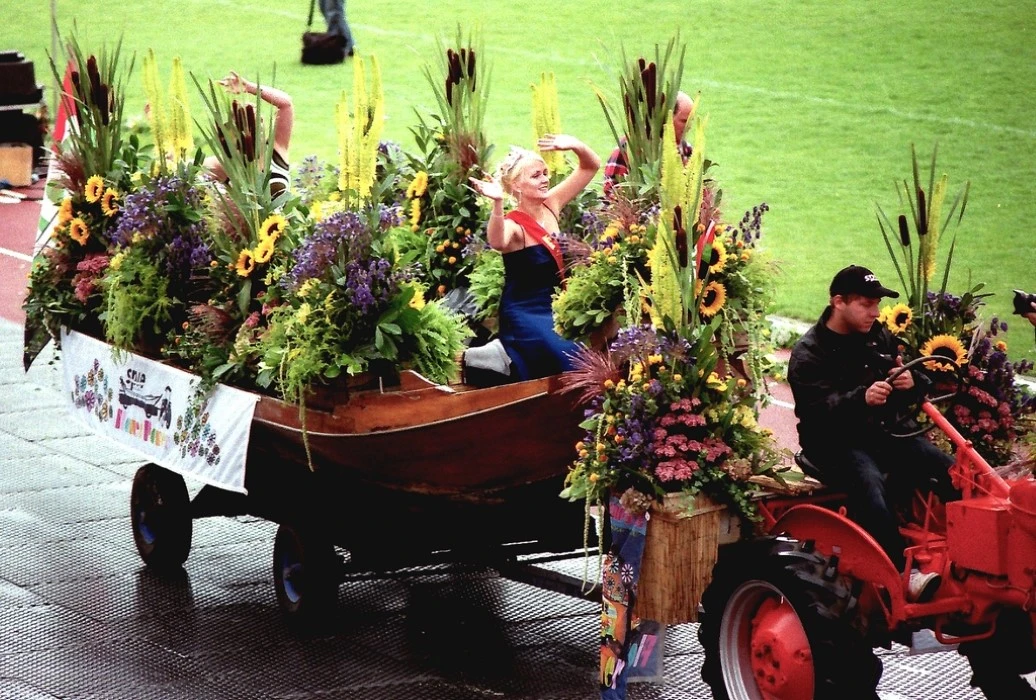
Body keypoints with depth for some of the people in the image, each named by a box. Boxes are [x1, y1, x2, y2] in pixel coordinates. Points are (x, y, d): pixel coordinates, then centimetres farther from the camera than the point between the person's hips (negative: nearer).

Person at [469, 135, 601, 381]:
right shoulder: (513, 224, -18)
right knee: (576, 363, -23)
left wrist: (575, 146, -16)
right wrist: (497, 203, -60)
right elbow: (498, 242, -44)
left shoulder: (551, 206, 2)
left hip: (554, 310, 7)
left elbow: (591, 166, 6)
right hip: (525, 316, -7)